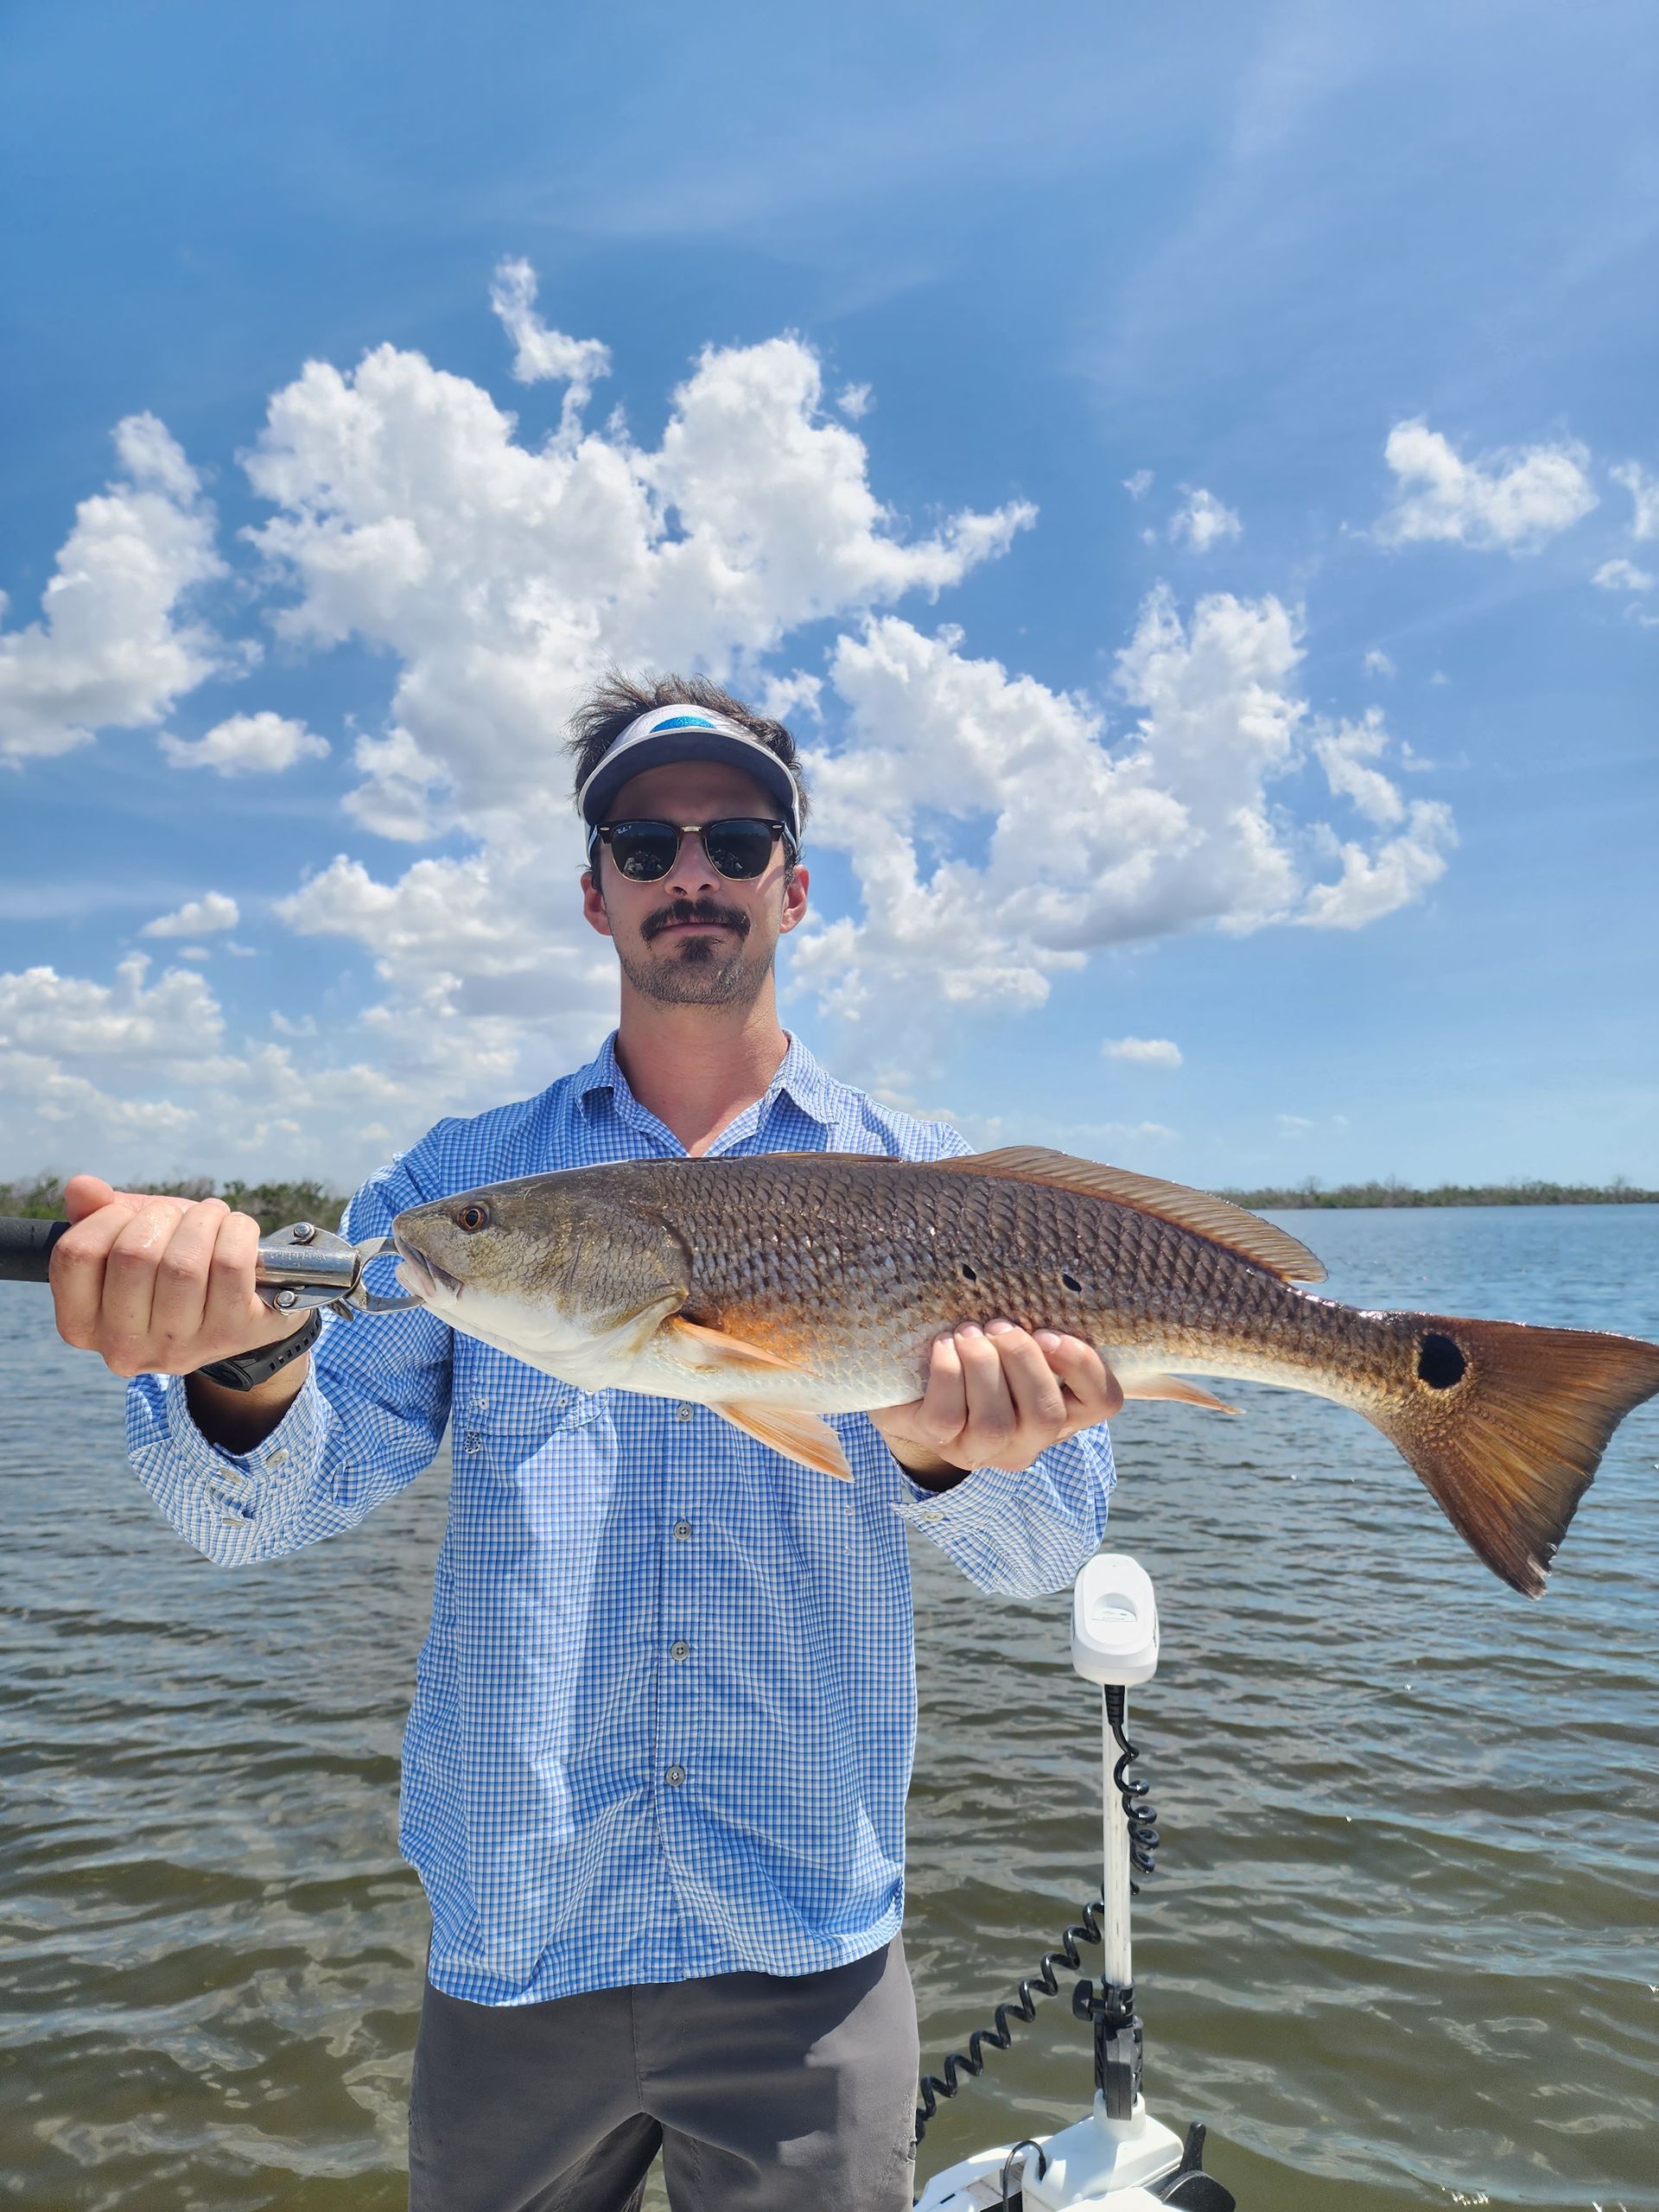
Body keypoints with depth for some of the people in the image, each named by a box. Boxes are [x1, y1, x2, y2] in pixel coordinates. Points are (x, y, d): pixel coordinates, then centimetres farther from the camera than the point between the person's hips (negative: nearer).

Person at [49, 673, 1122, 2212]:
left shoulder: (920, 1182, -4)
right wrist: (239, 1360, -30)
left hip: (808, 1954, 0)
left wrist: (955, 1449, -33)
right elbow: (269, 1510, -8)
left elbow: (1043, 1552, -10)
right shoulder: (462, 1182, -1)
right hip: (505, 1949, 1)